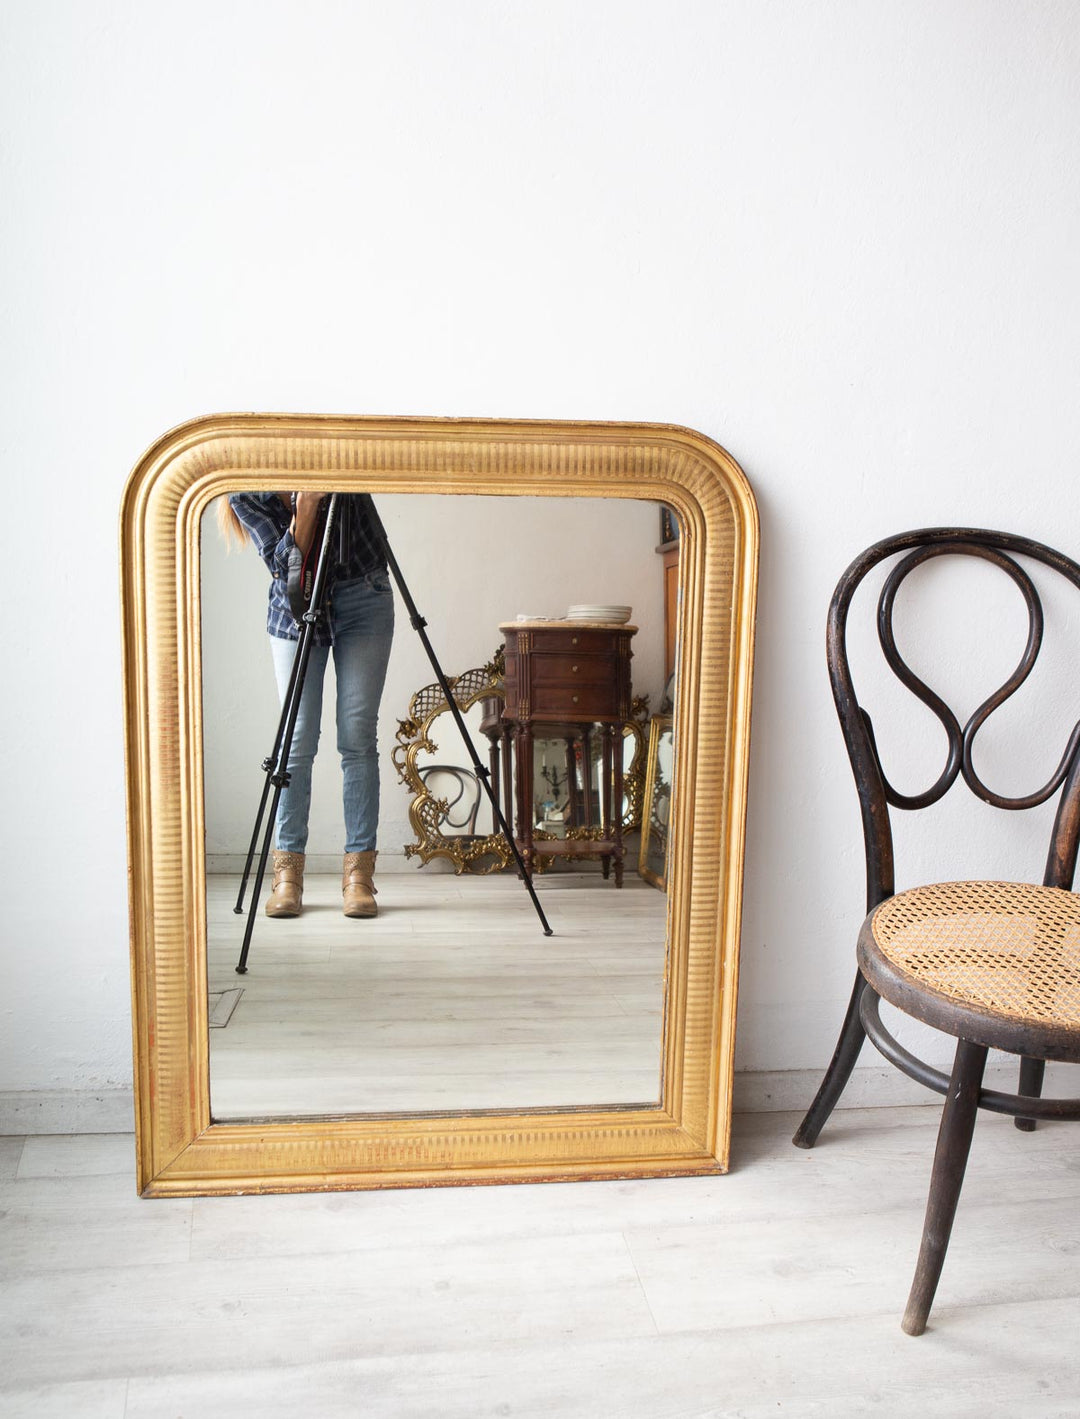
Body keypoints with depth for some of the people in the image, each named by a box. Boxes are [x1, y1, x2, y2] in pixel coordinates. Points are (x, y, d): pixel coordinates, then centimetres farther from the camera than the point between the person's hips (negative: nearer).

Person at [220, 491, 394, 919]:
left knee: (358, 740, -6)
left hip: (363, 599, -1)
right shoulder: (245, 494, -10)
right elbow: (285, 564, -16)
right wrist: (305, 506, -30)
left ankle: (359, 872, -1)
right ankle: (288, 872, 5)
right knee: (297, 742, -4)